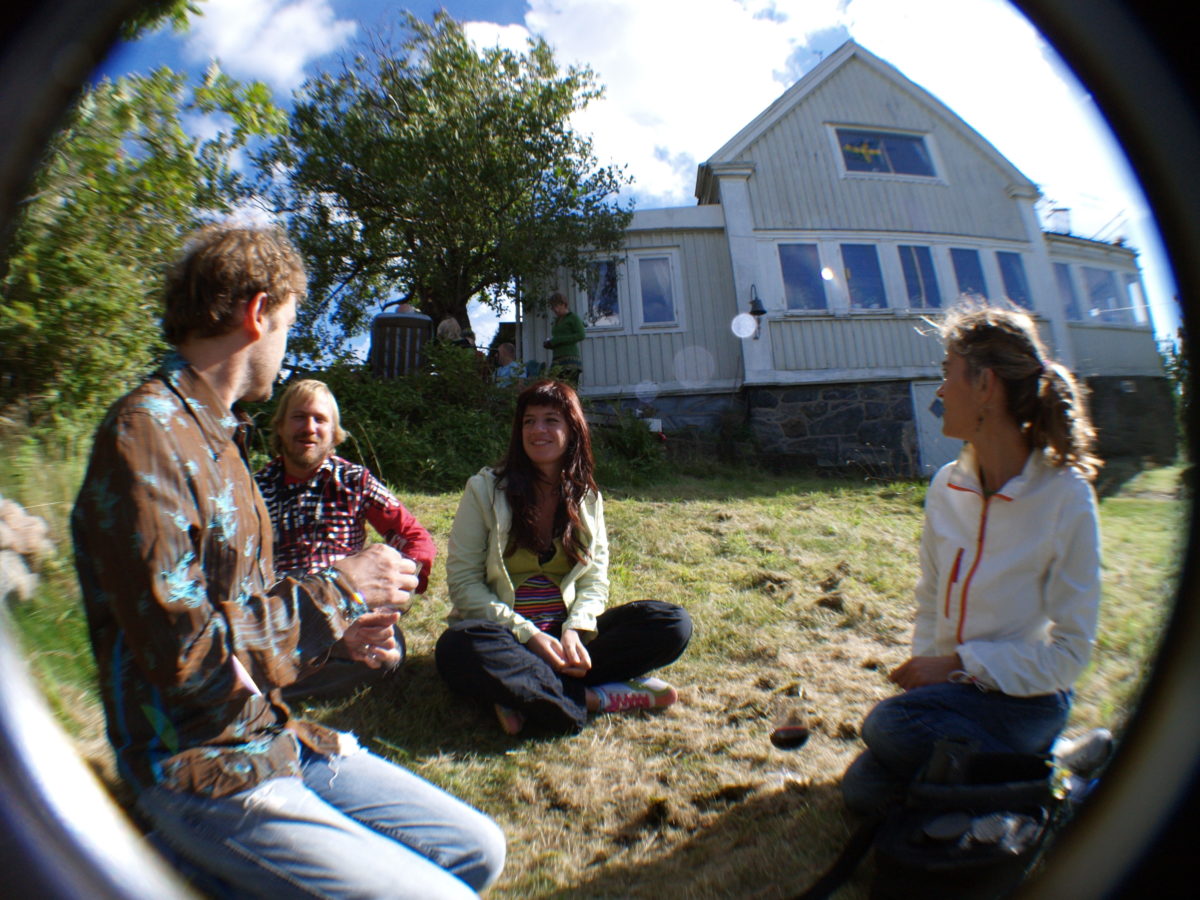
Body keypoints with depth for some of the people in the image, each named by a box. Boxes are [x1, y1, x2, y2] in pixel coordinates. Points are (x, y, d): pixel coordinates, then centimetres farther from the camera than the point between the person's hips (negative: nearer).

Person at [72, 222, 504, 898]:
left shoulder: (215, 436, 13)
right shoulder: (144, 432, -17)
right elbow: (181, 649, -25)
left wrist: (336, 634, 2)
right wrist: (337, 589, -15)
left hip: (273, 736, 8)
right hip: (199, 771, -8)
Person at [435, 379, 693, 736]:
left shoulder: (587, 496, 5)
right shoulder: (485, 488, -6)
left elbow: (595, 582, 3)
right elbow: (463, 583, -9)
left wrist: (574, 630, -18)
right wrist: (528, 635, -19)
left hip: (566, 630, 4)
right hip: (506, 633, -3)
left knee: (674, 623, -16)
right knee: (459, 649, -37)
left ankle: (527, 692, -21)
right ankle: (597, 698, -21)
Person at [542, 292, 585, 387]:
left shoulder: (573, 318, 4)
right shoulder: (556, 321, 24)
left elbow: (581, 335, -10)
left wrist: (557, 340, -11)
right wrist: (548, 343, 8)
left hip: (570, 359, -6)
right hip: (556, 360, 6)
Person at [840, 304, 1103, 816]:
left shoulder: (1065, 495, -18)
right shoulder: (947, 485, -2)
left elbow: (1070, 649, -15)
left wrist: (959, 664, -21)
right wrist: (924, 668, -8)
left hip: (1022, 697, -4)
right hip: (951, 684, 4)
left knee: (888, 727, -29)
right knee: (863, 792, -7)